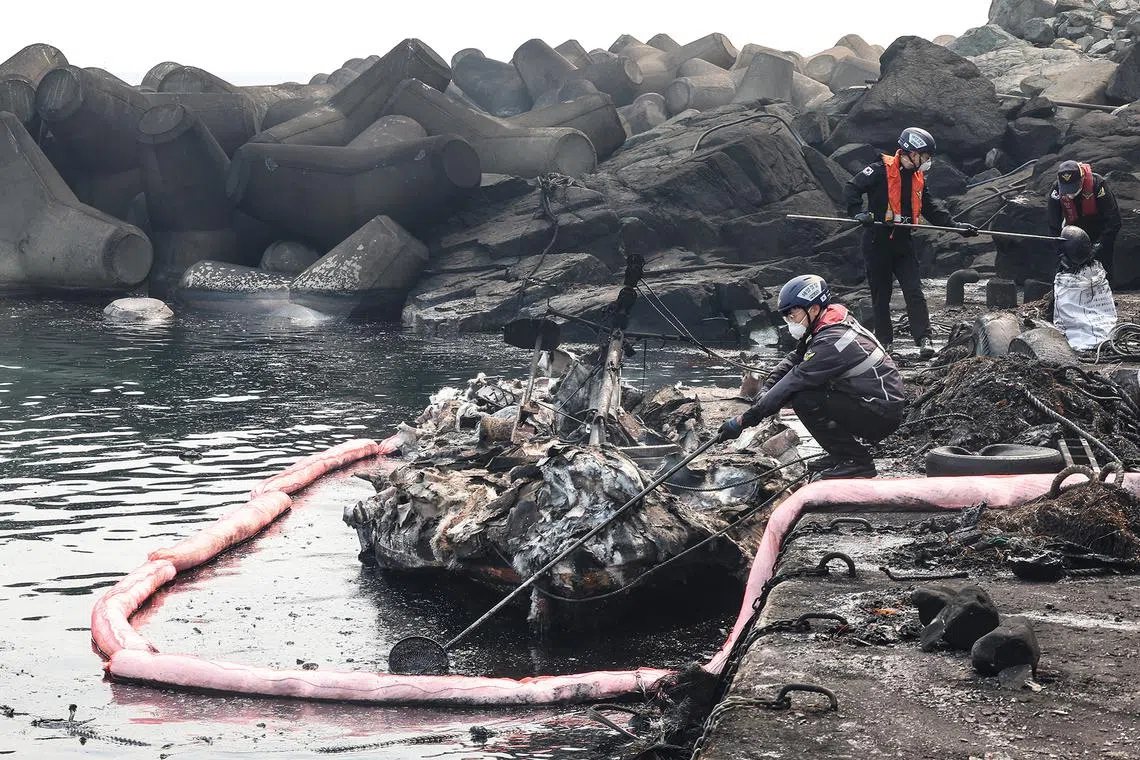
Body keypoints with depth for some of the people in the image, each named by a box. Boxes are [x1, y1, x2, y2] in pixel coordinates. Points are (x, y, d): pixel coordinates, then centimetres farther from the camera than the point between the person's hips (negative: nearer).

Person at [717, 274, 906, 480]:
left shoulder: (832, 341, -23)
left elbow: (795, 381, -24)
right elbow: (793, 359, 14)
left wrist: (743, 421, -22)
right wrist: (766, 389, -4)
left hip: (883, 415, -10)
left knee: (803, 398, -21)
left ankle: (856, 461, -10)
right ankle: (841, 453, 12)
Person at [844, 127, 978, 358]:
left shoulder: (917, 178, 12)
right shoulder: (881, 170, -9)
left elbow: (931, 207, 15)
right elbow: (851, 189, -12)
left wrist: (955, 225, 5)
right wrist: (858, 213, -28)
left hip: (903, 243, 5)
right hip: (877, 241, -5)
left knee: (914, 291, -6)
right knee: (881, 293, 5)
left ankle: (923, 339, -9)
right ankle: (884, 339, 17)